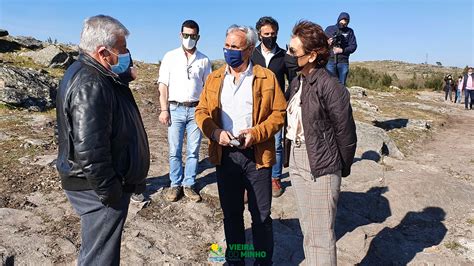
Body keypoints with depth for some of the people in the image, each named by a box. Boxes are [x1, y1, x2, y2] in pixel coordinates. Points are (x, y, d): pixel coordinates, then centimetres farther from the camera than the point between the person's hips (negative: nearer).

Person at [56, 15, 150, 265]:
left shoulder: (85, 73, 10)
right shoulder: (90, 86, -25)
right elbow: (89, 152, -29)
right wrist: (110, 193, -21)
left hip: (102, 184, 10)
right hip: (98, 189, -10)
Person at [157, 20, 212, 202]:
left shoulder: (204, 60, 8)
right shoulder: (170, 57, 6)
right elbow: (163, 85, 3)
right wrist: (164, 110, -5)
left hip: (196, 110, 1)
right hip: (175, 109, -1)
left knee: (193, 151, 5)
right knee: (175, 151, 4)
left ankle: (189, 185, 16)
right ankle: (175, 185, 17)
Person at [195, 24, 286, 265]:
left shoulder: (266, 77, 0)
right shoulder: (214, 78, 9)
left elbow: (279, 112, -2)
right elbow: (201, 111, 8)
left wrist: (256, 133, -16)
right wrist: (215, 132, -10)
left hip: (257, 156, -3)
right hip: (224, 155, 3)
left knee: (261, 215, 9)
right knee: (231, 214, 16)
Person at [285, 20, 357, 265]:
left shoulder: (330, 87, -17)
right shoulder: (297, 82, 7)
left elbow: (345, 133, -11)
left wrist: (342, 169, 1)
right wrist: (294, 157, 8)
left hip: (321, 166, -8)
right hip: (297, 161, 8)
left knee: (321, 234, 2)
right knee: (307, 229, 20)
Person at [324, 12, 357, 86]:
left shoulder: (349, 31, 12)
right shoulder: (329, 29, 11)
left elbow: (353, 46, 5)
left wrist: (342, 50, -12)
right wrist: (327, 43, -13)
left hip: (343, 62, 1)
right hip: (330, 60, -1)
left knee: (341, 84, 2)